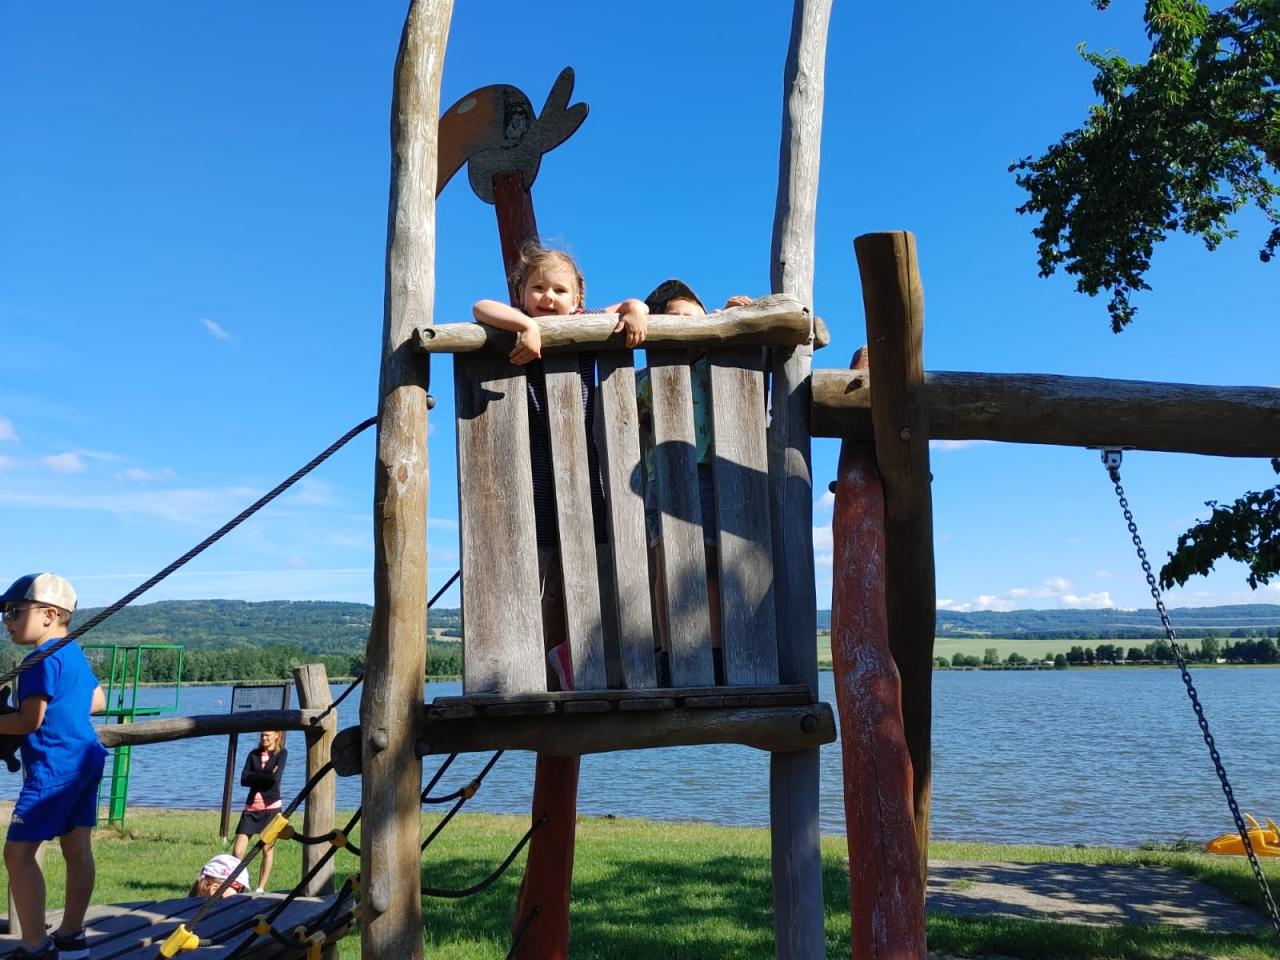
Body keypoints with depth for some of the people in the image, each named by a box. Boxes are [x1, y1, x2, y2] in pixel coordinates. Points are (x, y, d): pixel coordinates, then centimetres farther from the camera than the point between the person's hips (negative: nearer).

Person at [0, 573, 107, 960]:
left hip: (53, 768, -10)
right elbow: (98, 701, 25)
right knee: (77, 849, 11)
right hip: (85, 760, 10)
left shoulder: (42, 660, -14)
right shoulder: (75, 654, 14)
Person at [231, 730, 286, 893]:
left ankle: (261, 888, 9)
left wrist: (254, 777, -4)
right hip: (251, 807, 3)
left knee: (268, 849, 1)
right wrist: (265, 778, -9)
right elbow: (243, 780, -1)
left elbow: (275, 778, -14)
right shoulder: (253, 754, 11)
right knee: (238, 851, -4)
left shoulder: (281, 753, 2)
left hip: (271, 807, -3)